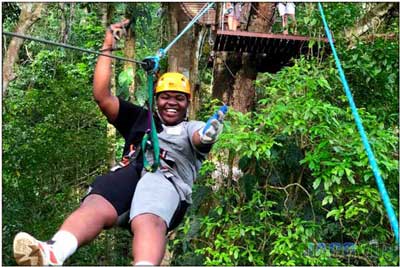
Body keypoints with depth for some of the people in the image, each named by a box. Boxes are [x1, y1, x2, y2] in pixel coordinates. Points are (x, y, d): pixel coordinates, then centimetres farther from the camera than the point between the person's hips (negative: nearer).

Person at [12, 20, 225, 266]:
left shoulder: (192, 128, 28)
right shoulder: (140, 119, 33)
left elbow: (200, 138, 2)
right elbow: (102, 96, 23)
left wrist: (208, 136, -24)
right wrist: (107, 48, 19)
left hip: (168, 182, -1)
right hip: (129, 173, 2)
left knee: (148, 221, -37)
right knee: (95, 206, -33)